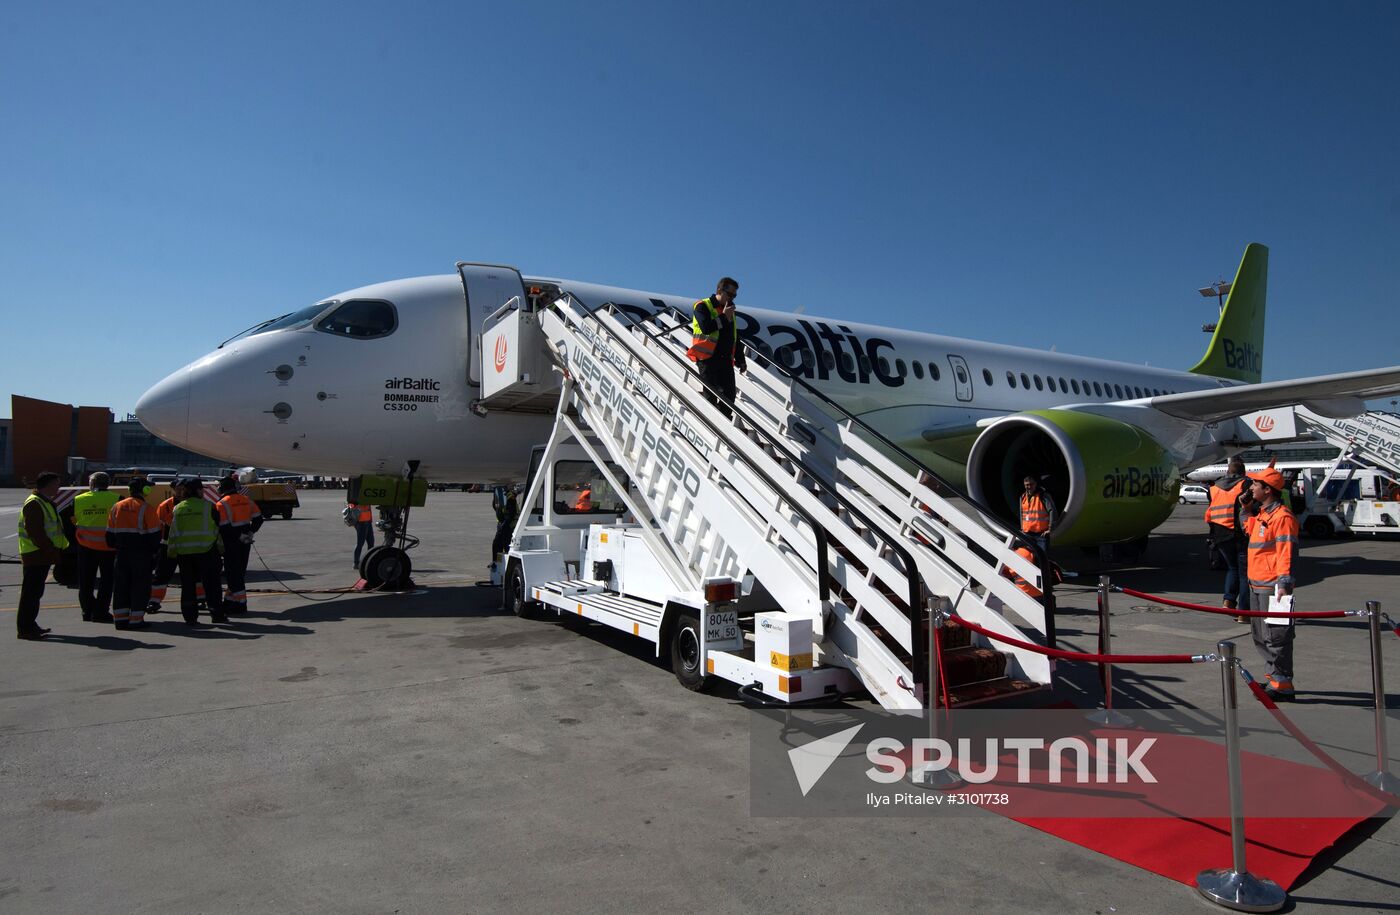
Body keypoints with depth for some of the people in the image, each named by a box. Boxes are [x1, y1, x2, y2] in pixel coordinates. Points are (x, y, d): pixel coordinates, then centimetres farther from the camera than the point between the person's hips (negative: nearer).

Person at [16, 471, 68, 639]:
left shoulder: (45, 502, 18)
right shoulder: (33, 504, -15)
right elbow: (35, 532, -22)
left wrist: (55, 550, 15)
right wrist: (51, 550, -20)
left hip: (43, 555, 10)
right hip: (35, 555, -10)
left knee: (36, 592, 16)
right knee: (30, 592, -5)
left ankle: (30, 624, 25)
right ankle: (24, 629, 0)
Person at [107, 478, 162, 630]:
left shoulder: (116, 507, 8)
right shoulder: (146, 509, -10)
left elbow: (110, 533, 13)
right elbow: (155, 534, -9)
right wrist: (153, 551, 6)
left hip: (122, 553, 5)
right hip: (141, 554, -5)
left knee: (121, 586, 12)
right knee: (140, 586, 0)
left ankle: (120, 618, 13)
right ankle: (136, 620, 0)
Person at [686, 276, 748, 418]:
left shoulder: (729, 311, 20)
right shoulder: (703, 307, -3)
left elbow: (735, 338, 26)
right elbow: (706, 328, -21)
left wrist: (740, 359, 22)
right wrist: (723, 317, -13)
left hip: (726, 359, 7)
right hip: (708, 358, -7)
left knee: (729, 395, 0)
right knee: (712, 394, -9)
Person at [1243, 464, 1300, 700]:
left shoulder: (1282, 516, -16)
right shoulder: (1261, 514, 14)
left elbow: (1288, 553, -21)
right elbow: (1249, 530, 34)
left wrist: (1284, 583, -26)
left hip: (1272, 587, -10)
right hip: (1257, 586, 10)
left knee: (1275, 637, -5)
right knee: (1262, 636, 18)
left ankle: (1282, 685, 1)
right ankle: (1275, 678, 28)